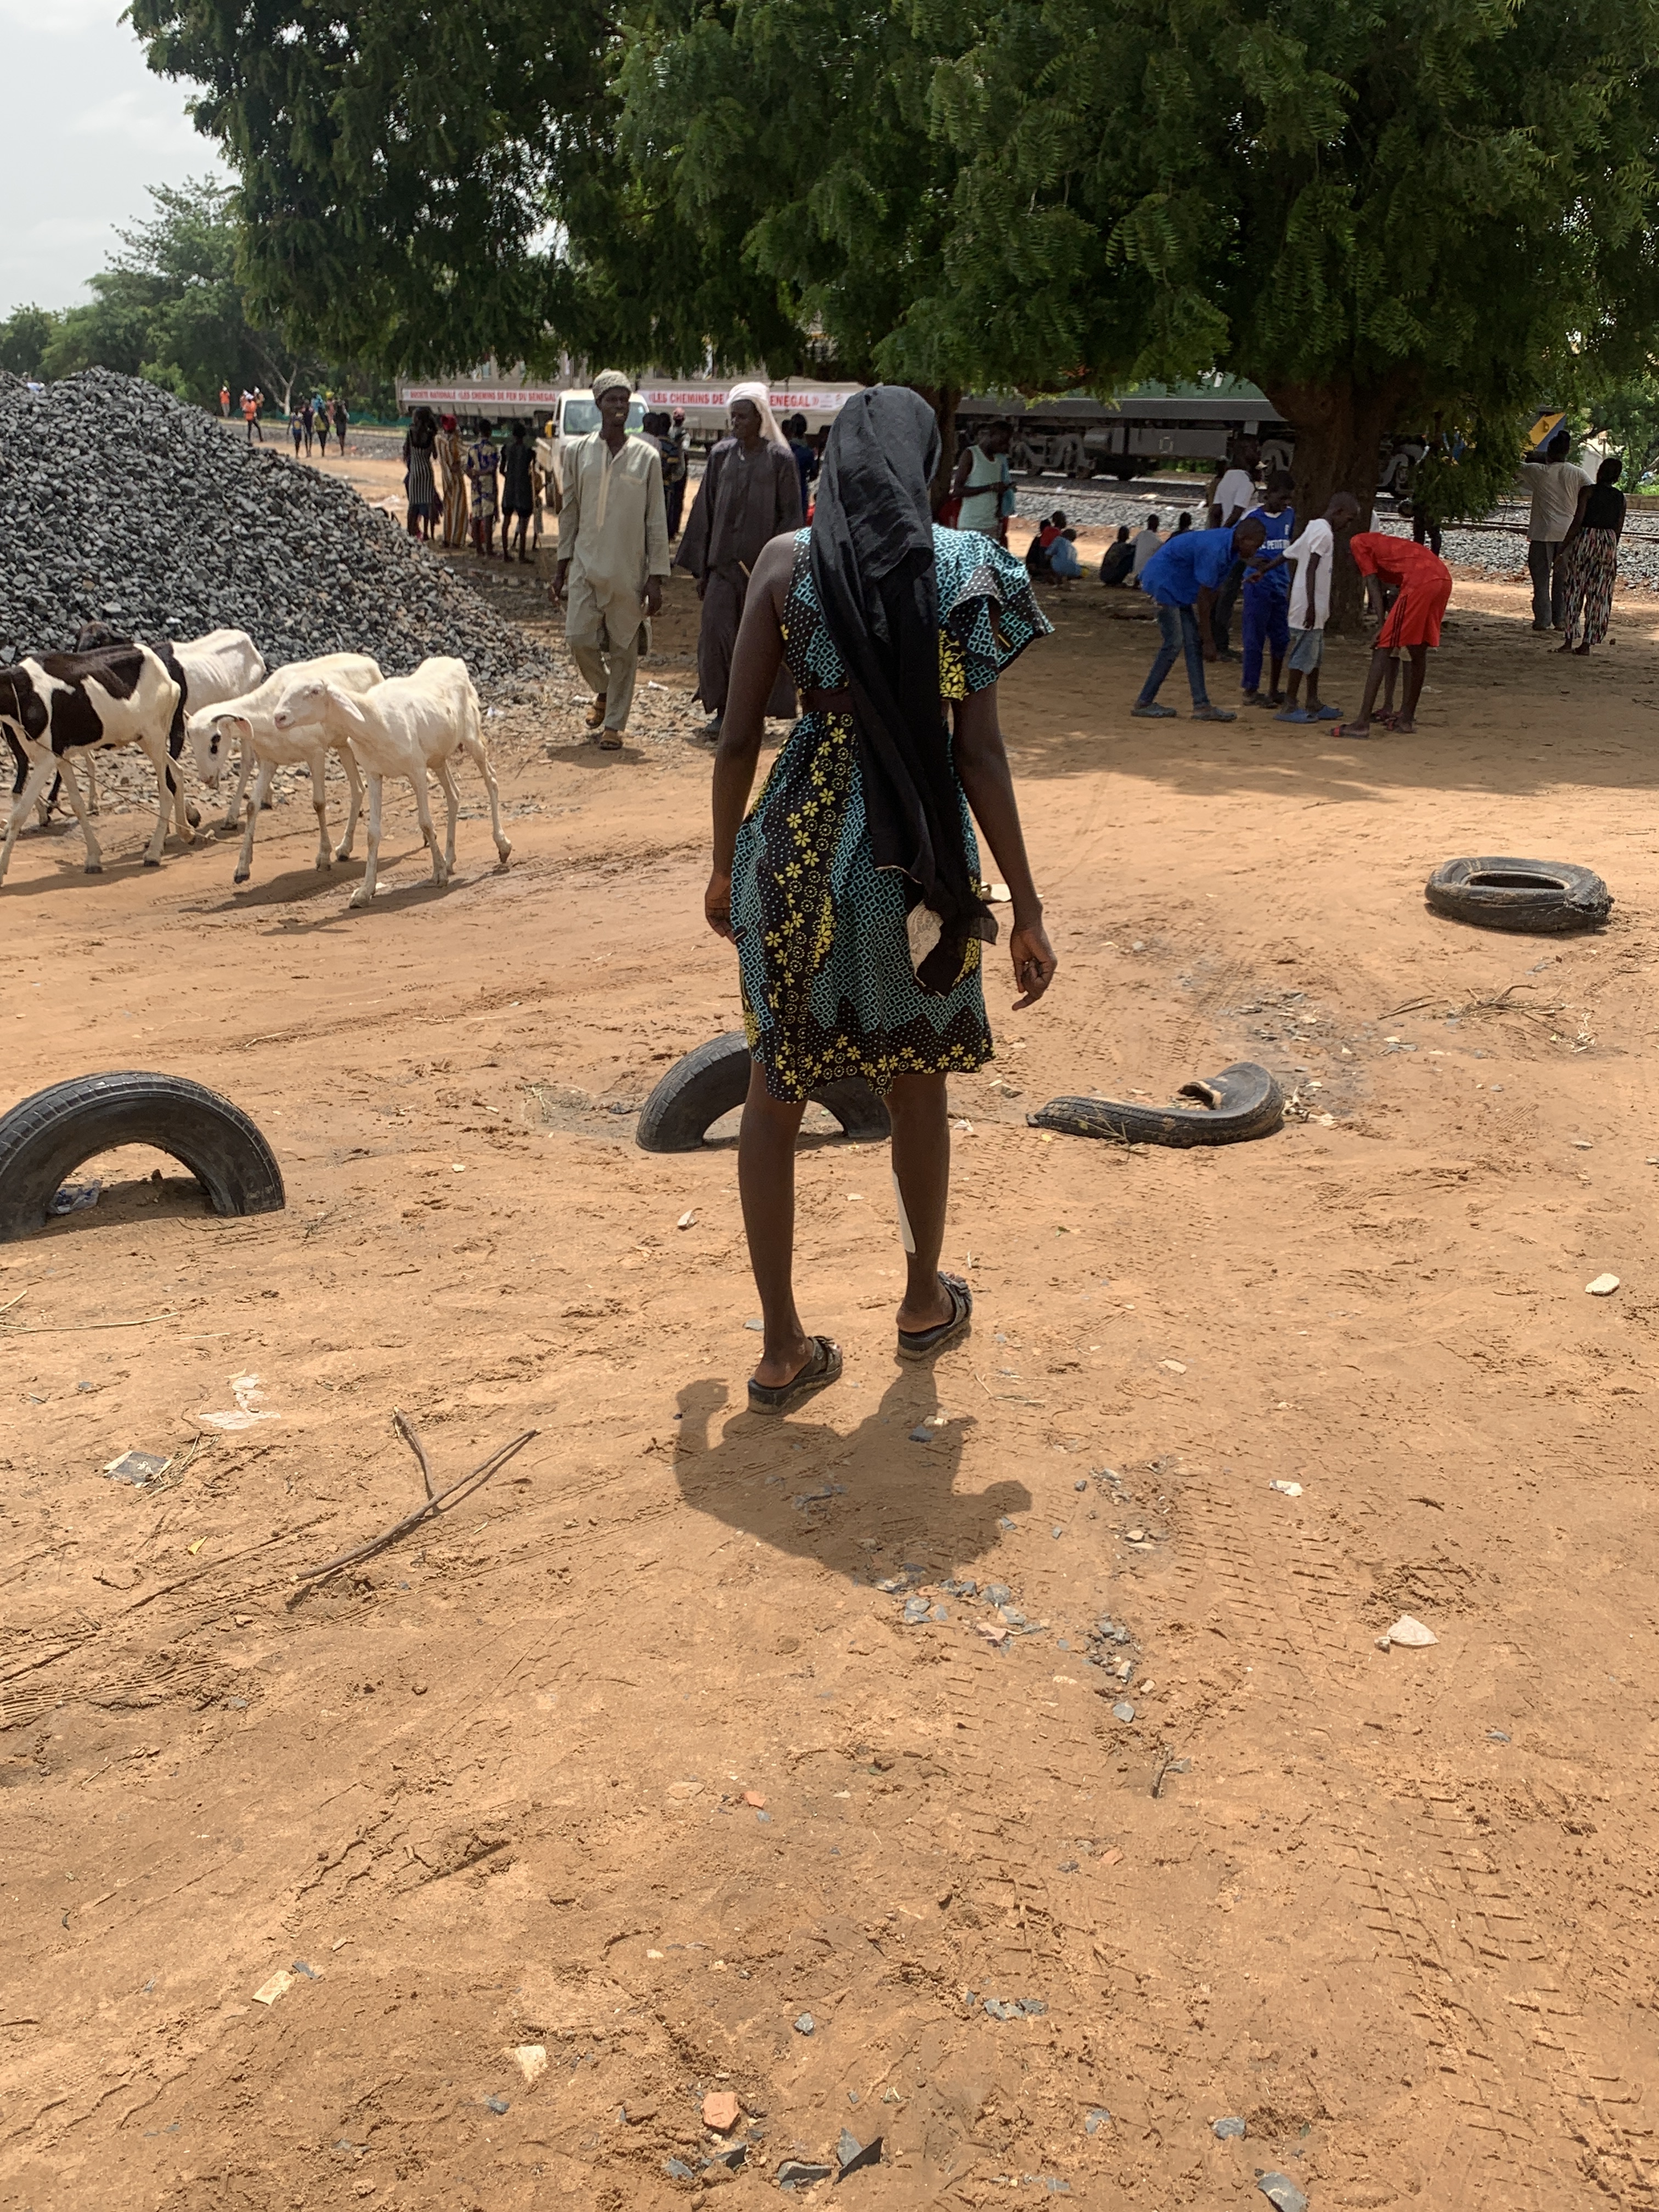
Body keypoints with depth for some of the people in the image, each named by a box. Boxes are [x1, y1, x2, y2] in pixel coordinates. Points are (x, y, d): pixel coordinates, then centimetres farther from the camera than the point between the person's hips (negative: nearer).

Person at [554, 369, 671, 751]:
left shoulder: (646, 456, 0)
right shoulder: (577, 451, 5)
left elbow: (657, 520, 0)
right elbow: (569, 511, 11)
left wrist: (656, 576, -4)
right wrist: (562, 564, 8)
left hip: (629, 570, -1)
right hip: (586, 565, 2)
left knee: (624, 648, 2)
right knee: (579, 639, -5)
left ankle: (614, 725, 13)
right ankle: (603, 691, 25)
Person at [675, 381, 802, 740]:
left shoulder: (780, 458, -3)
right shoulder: (721, 455, 7)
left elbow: (791, 516, -3)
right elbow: (705, 511, 10)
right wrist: (700, 568, 7)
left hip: (762, 564, -3)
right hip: (723, 562, 3)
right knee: (715, 633, -6)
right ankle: (721, 709, 3)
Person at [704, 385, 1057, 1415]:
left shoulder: (787, 559, 0)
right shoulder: (964, 566, -3)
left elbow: (739, 734, 0)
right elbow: (979, 751, -7)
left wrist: (727, 863, 14)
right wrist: (1027, 908, -2)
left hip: (799, 845, 0)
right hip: (919, 858, 0)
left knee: (775, 1091, 10)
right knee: (917, 1086, 18)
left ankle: (784, 1349, 15)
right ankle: (925, 1304, 37)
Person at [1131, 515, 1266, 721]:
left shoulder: (1230, 547, 2)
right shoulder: (1214, 549, -27)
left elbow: (1212, 592, 8)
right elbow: (1203, 597, -24)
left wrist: (1209, 636, 7)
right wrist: (1209, 641, -19)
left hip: (1180, 586, 10)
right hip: (1163, 580, -10)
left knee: (1194, 641, 3)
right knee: (1174, 642, -10)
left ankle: (1202, 706, 2)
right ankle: (1143, 703, -2)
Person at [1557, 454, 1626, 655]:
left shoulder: (1588, 491, -5)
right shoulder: (1620, 498, 8)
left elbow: (1578, 521, -11)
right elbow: (1619, 529, 10)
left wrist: (1563, 547, -8)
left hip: (1585, 540, -4)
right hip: (1609, 543, 4)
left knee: (1573, 592, 3)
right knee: (1598, 596, 5)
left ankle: (1570, 640, -2)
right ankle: (1587, 642, 4)